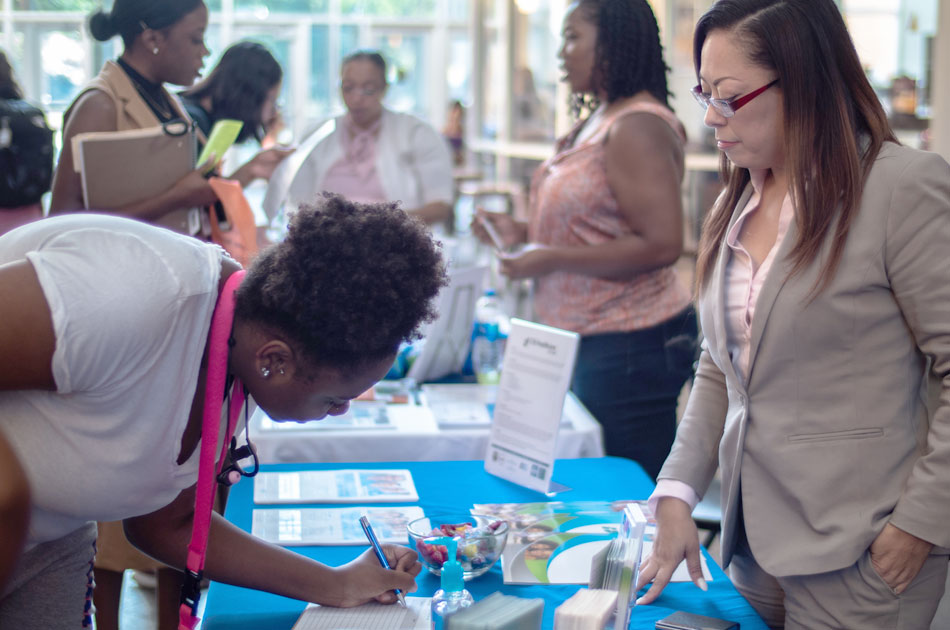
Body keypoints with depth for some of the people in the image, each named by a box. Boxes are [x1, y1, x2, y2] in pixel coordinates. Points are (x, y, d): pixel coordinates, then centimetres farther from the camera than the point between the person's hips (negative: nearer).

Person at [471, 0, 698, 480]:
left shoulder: (637, 127, -16)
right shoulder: (599, 121, 15)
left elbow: (662, 244, -23)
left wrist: (552, 259, -20)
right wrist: (523, 233, 10)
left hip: (630, 346, -10)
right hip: (592, 341, 10)